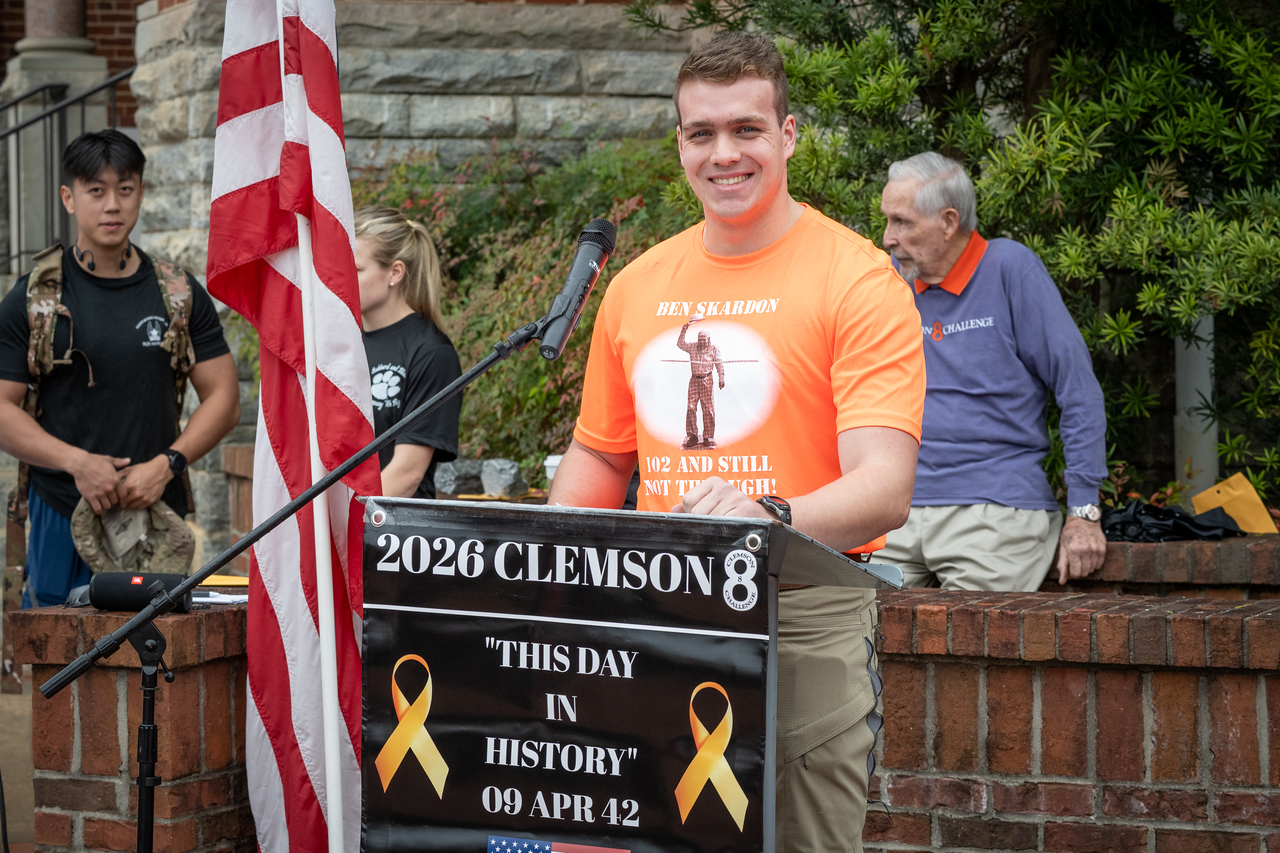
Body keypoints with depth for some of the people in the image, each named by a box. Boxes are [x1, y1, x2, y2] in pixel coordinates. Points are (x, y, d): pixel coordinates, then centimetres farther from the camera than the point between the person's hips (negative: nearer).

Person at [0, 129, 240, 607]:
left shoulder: (180, 296, 9)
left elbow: (223, 398, 8)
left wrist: (165, 465, -8)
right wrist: (77, 462, -15)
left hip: (159, 513, 2)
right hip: (64, 516, -2)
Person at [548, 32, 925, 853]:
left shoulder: (858, 280, -4)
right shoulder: (638, 288, 12)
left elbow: (884, 488, -14)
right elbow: (599, 458, 22)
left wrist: (770, 515, -33)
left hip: (809, 621, -4)